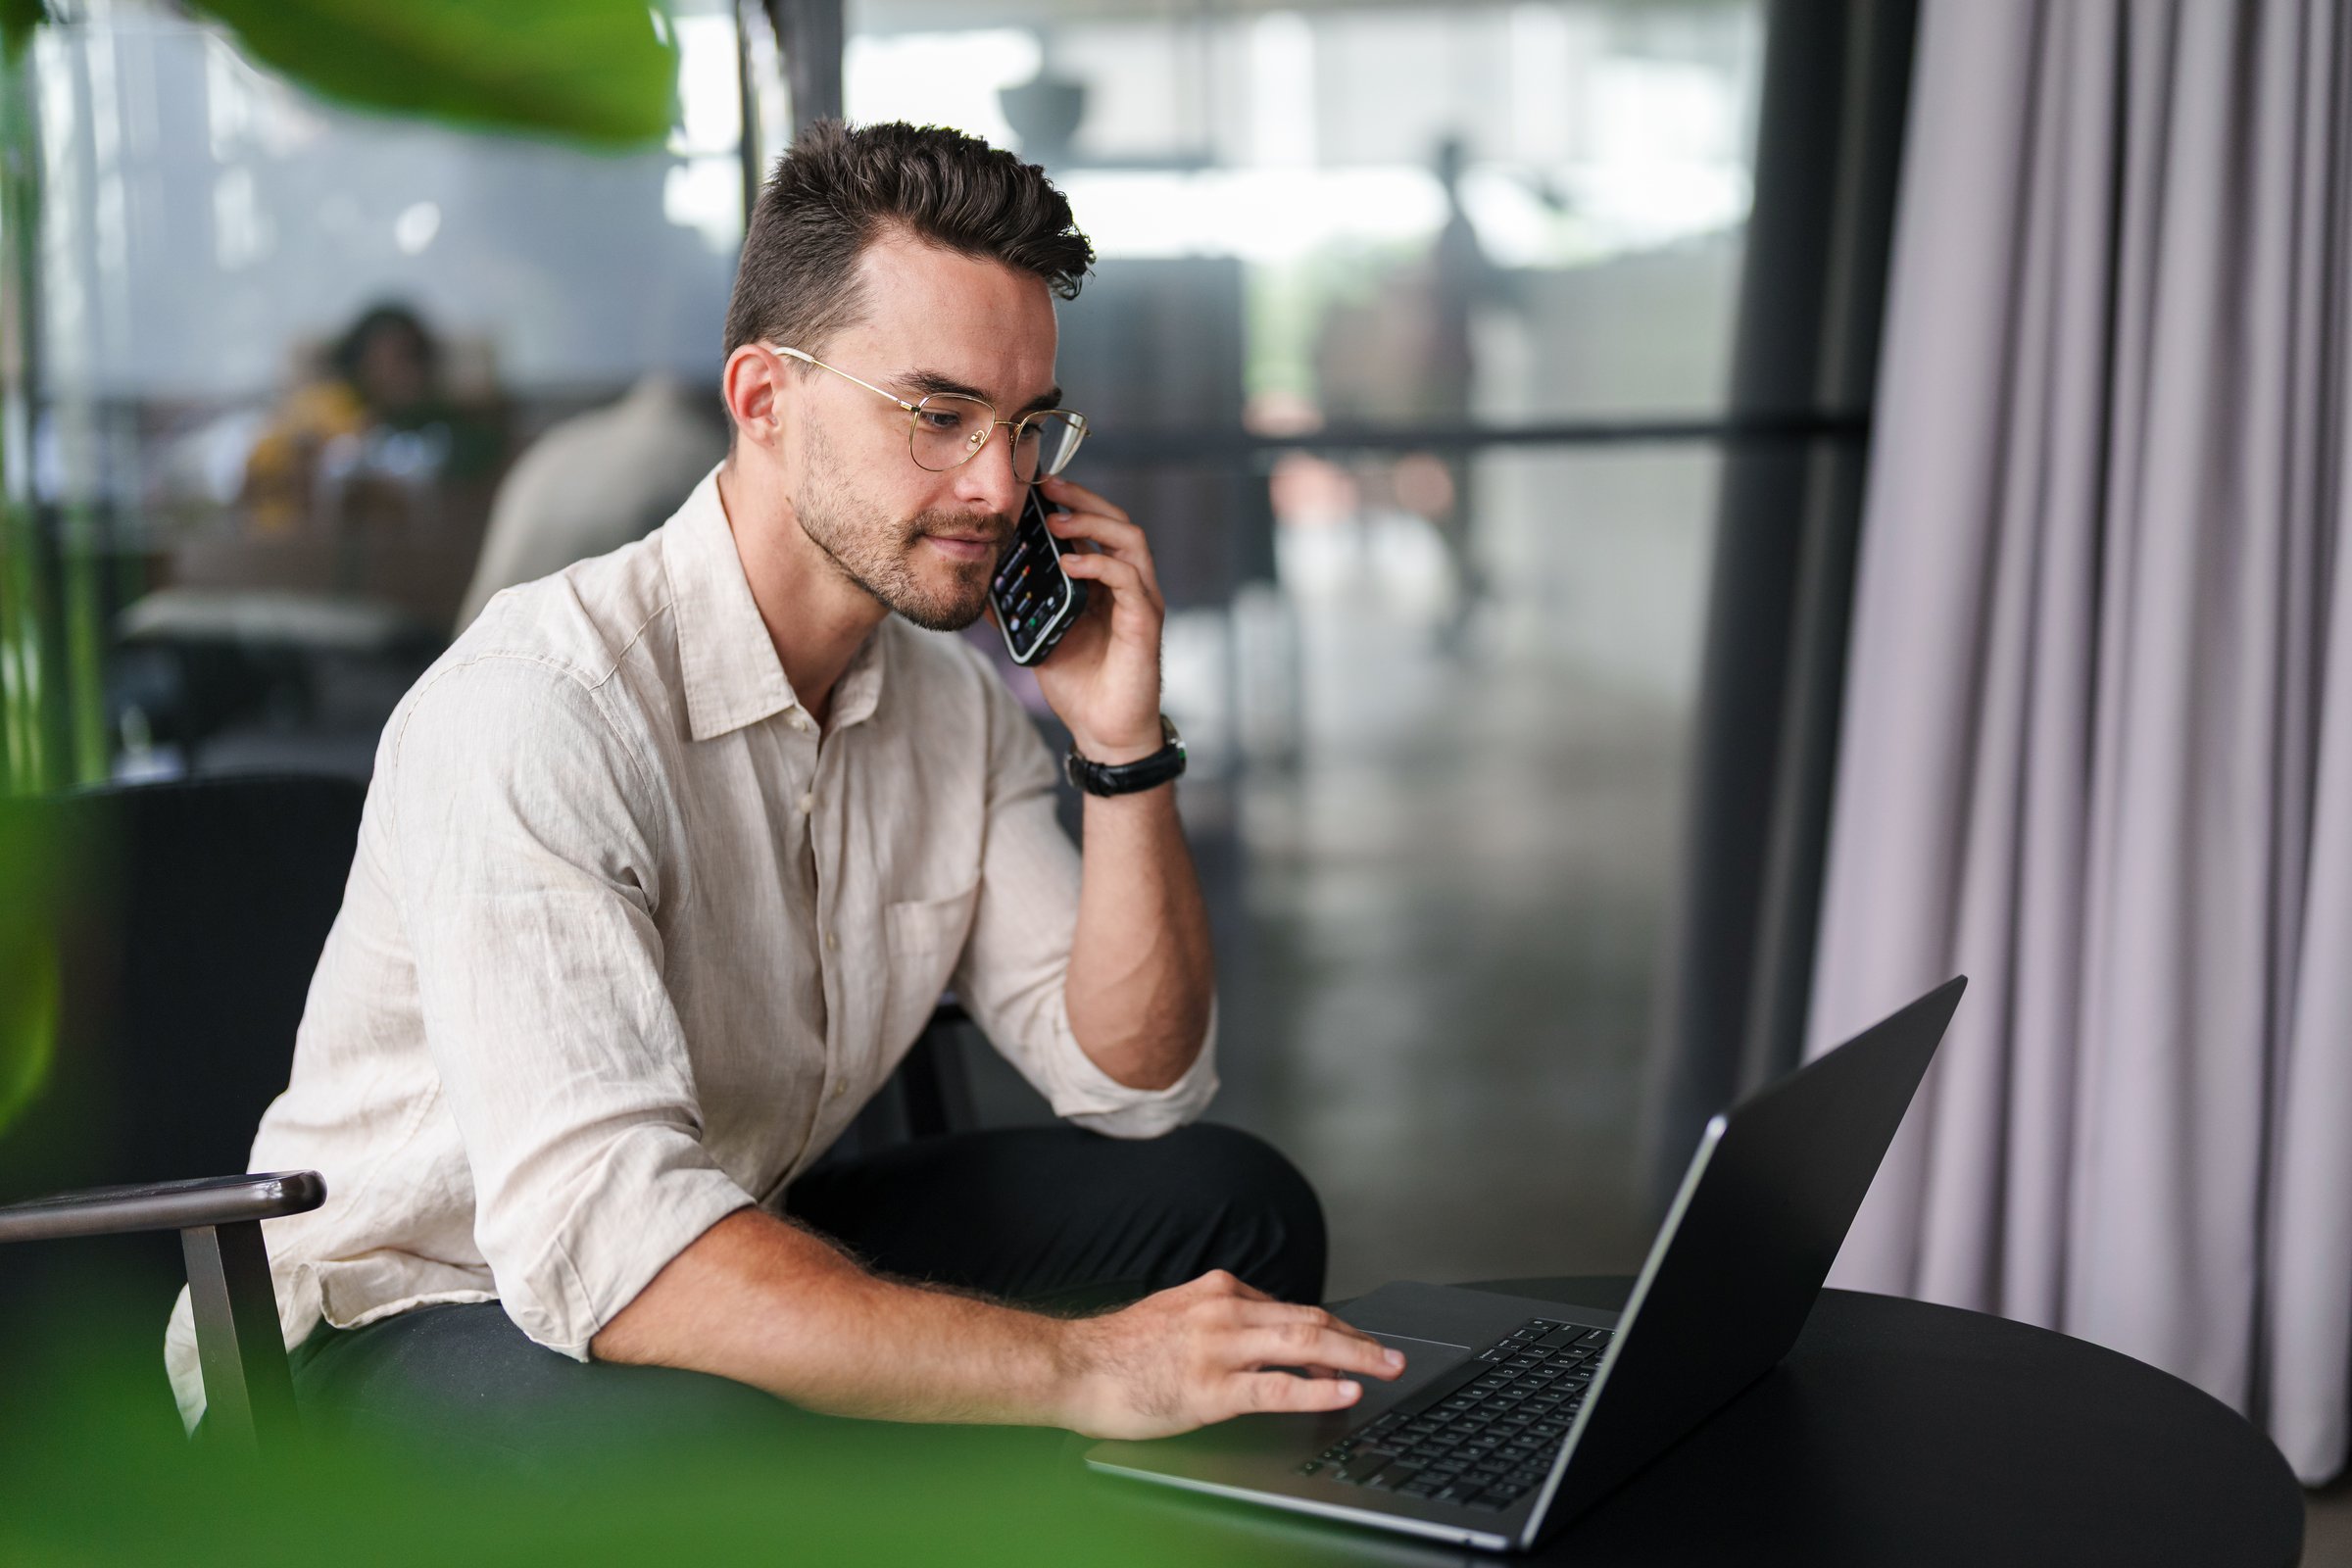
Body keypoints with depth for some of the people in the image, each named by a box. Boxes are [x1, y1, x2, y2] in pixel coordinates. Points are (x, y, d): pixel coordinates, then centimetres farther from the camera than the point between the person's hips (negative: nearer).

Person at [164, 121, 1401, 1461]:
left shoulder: (956, 702, -2)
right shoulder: (535, 707, -27)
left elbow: (1138, 1084, -1)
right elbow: (599, 1240, -38)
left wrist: (1124, 744, -15)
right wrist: (1080, 1366, -42)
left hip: (742, 1241, 7)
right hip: (410, 1322, -7)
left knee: (1236, 1206, -7)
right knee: (721, 1430, -40)